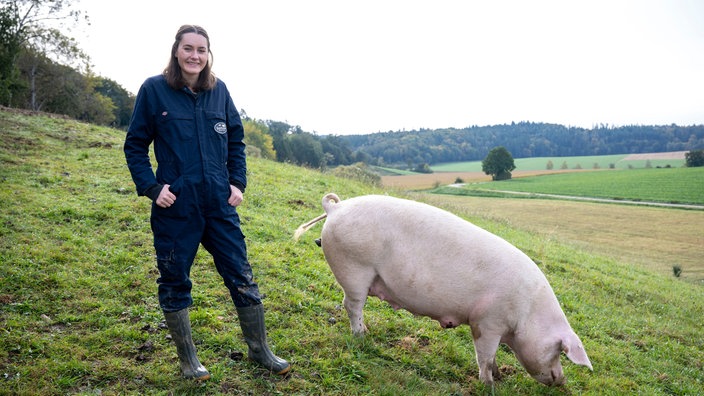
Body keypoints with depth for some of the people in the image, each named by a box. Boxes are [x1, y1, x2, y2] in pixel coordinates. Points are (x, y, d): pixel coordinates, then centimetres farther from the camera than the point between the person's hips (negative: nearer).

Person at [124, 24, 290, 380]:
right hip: (175, 206, -2)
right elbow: (135, 145, 1)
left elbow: (236, 140, 13)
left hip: (219, 203, 3)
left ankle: (259, 350, 23)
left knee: (241, 275, 7)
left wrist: (238, 182, 3)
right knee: (175, 281, 9)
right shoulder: (154, 89, -4)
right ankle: (187, 357, 27)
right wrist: (151, 187, -10)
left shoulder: (219, 90, 5)